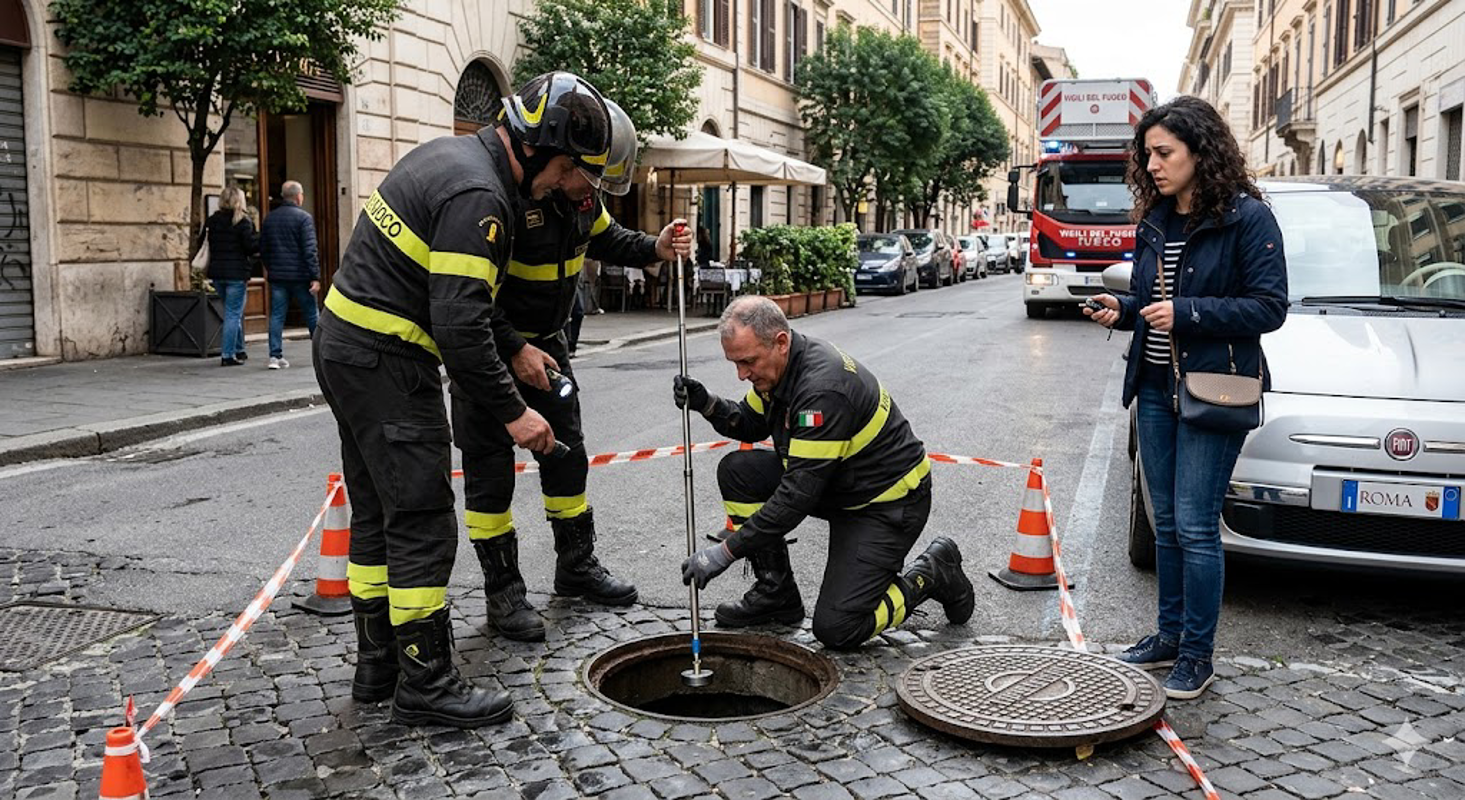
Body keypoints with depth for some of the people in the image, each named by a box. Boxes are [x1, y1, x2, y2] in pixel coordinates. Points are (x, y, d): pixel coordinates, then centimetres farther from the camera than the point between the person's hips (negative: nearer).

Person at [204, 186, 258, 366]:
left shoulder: (211, 221, 8)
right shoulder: (242, 221, -10)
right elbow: (251, 246, -14)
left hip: (217, 272, 6)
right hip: (236, 273, -6)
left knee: (233, 311, 20)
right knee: (233, 313, -1)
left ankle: (238, 350, 26)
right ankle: (227, 355, -3)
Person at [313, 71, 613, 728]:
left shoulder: (448, 155, 11)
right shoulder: (478, 196, -20)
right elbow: (461, 326, -25)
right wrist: (511, 413, -18)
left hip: (343, 342, 11)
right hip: (386, 360, -11)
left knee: (376, 515, 16)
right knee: (423, 524, -4)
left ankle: (379, 665, 27)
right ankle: (425, 685, 5)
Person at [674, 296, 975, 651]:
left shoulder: (823, 388, -33)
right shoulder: (779, 364, -5)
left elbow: (799, 495, -33)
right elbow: (751, 424, 13)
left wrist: (727, 551, -29)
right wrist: (708, 405, -8)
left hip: (889, 500, -9)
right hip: (834, 483, 9)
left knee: (836, 629, -14)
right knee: (737, 470, -6)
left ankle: (931, 575, 9)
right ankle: (776, 594, 4)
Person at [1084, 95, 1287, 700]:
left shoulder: (1247, 217, -9)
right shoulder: (1154, 221, 11)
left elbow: (1269, 307, -12)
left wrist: (1187, 313, -21)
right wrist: (1123, 310, -1)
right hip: (1155, 388, 7)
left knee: (1195, 526, -5)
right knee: (1166, 522, 13)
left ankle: (1197, 656, 7)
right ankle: (1169, 635, 25)